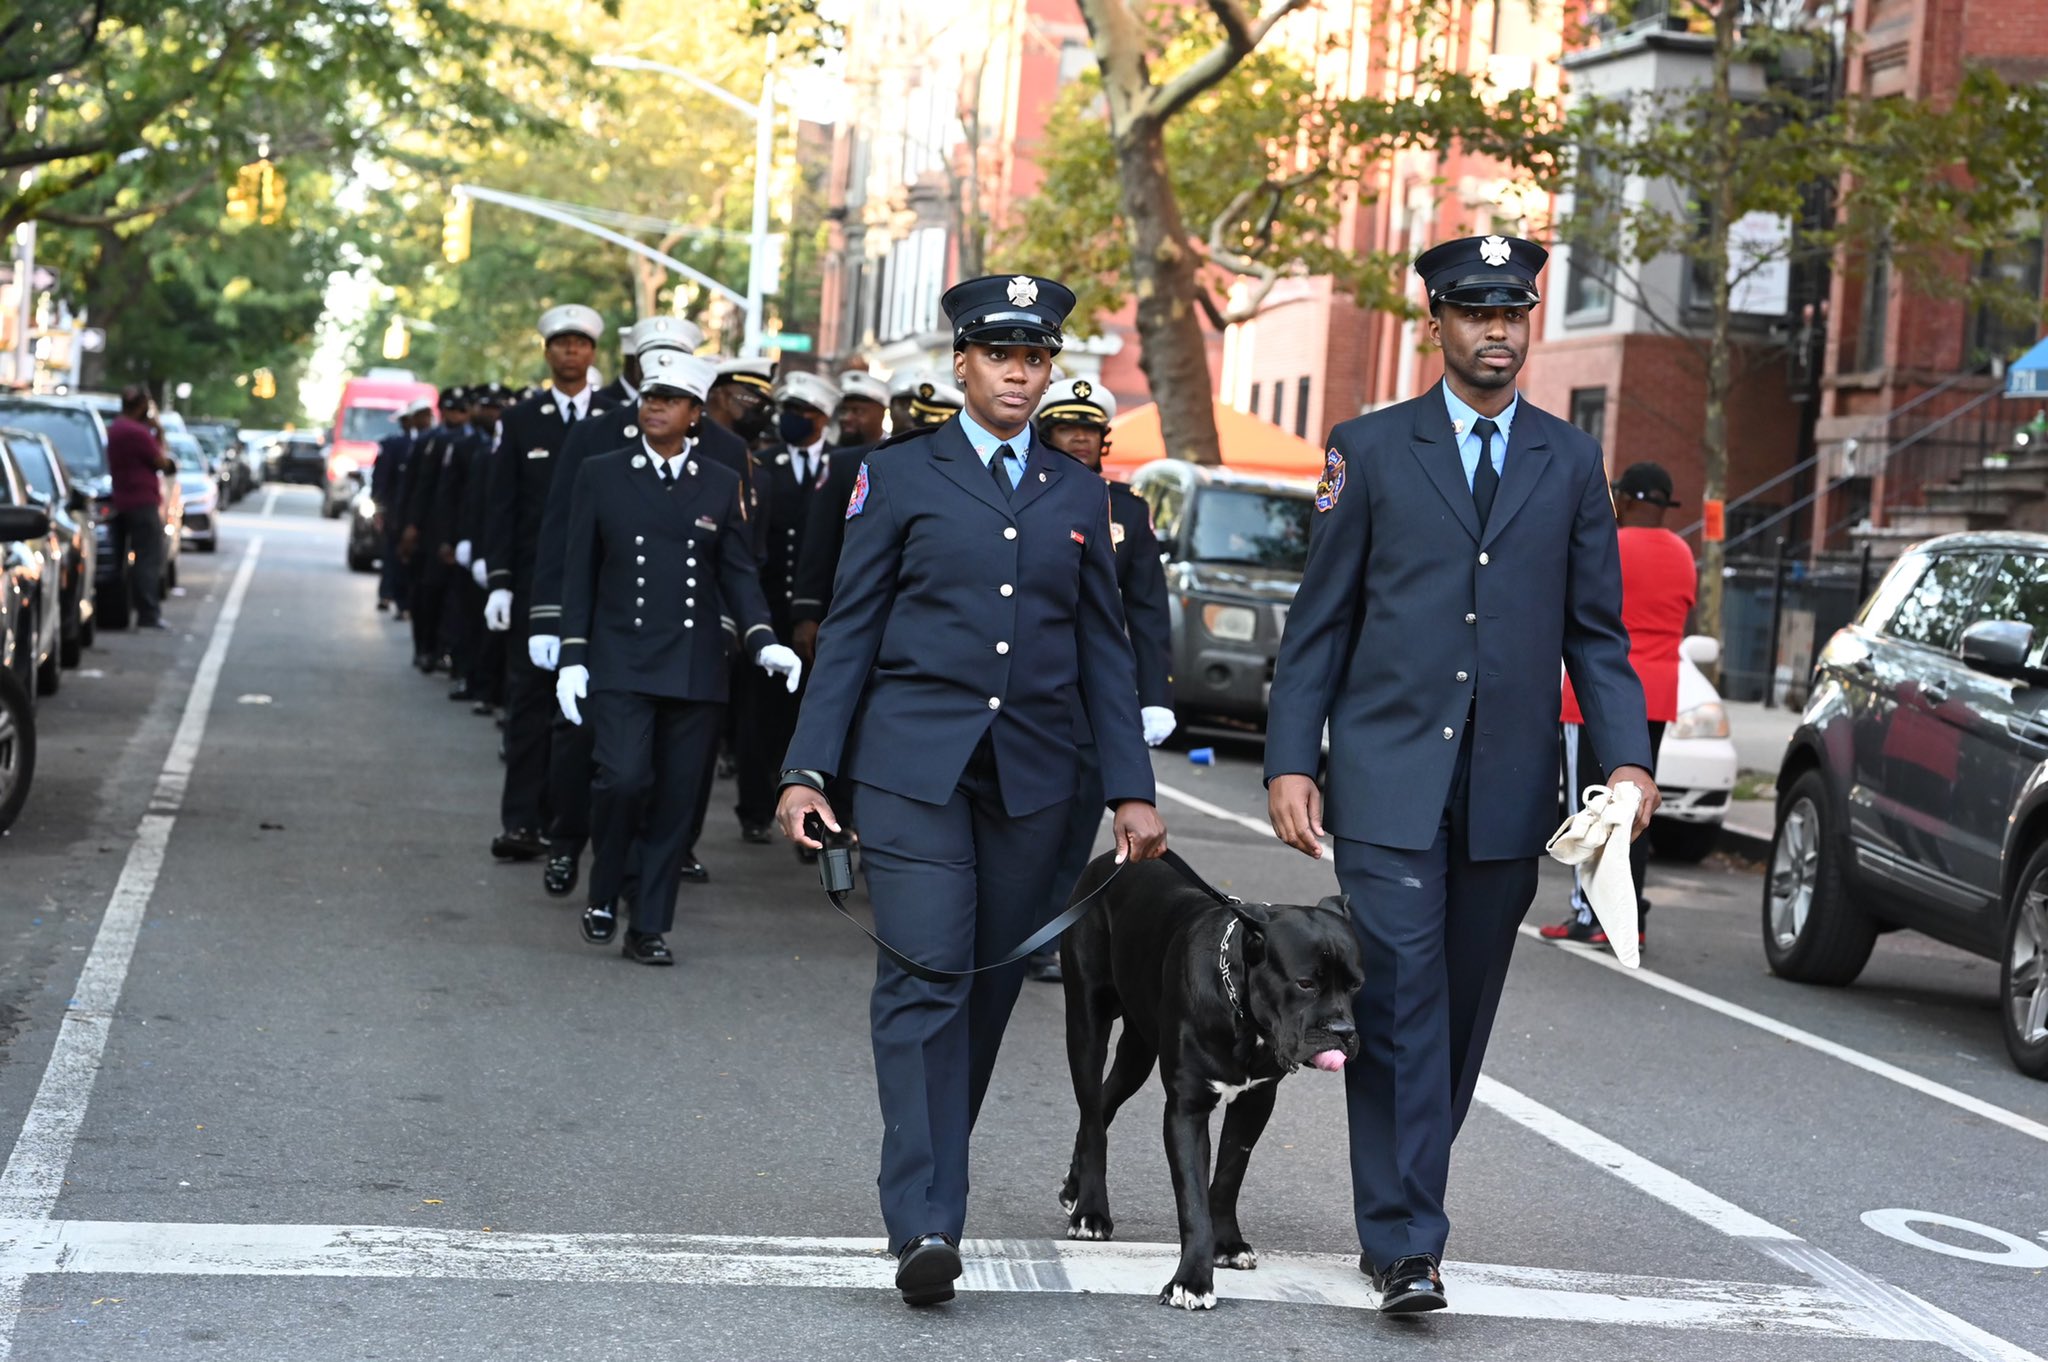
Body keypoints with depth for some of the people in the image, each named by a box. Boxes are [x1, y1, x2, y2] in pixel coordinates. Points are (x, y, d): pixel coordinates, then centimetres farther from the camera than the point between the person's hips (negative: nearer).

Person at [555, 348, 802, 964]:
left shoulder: (721, 485, 8)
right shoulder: (600, 475, 5)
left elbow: (738, 573, 8)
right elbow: (579, 572, 6)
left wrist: (762, 640, -9)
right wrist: (572, 657, -1)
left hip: (695, 670, 2)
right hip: (620, 664, -2)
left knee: (676, 799, 2)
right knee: (624, 779, -17)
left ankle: (650, 927, 12)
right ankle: (603, 894, 8)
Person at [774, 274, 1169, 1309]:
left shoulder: (1078, 494, 13)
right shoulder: (900, 475, 5)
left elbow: (1103, 648, 14)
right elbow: (850, 630, 4)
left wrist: (1131, 788, 8)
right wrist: (808, 768, -3)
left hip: (1032, 775, 3)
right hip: (911, 762, -3)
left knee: (990, 987, 6)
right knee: (923, 982, -11)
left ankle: (929, 1173, 22)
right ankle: (925, 1222, -13)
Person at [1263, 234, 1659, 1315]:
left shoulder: (1570, 463, 11)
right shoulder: (1371, 450, 5)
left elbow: (1597, 629, 11)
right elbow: (1319, 621, 5)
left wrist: (1628, 756, -3)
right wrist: (1292, 760, -3)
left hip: (1507, 790, 3)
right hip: (1389, 779, -3)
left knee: (1462, 1013, 8)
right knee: (1401, 1003, -9)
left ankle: (1399, 1207, 23)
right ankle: (1404, 1245, -7)